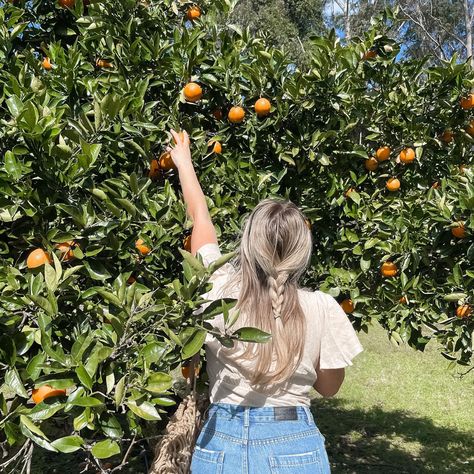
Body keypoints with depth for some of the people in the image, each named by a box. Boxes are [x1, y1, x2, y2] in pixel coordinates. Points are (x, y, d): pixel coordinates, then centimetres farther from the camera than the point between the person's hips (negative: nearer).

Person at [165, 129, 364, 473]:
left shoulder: (219, 290, -12)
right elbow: (329, 386, 0)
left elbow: (200, 217, 5)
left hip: (221, 442, 1)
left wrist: (183, 161, 22)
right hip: (294, 445, 0)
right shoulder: (322, 308, -15)